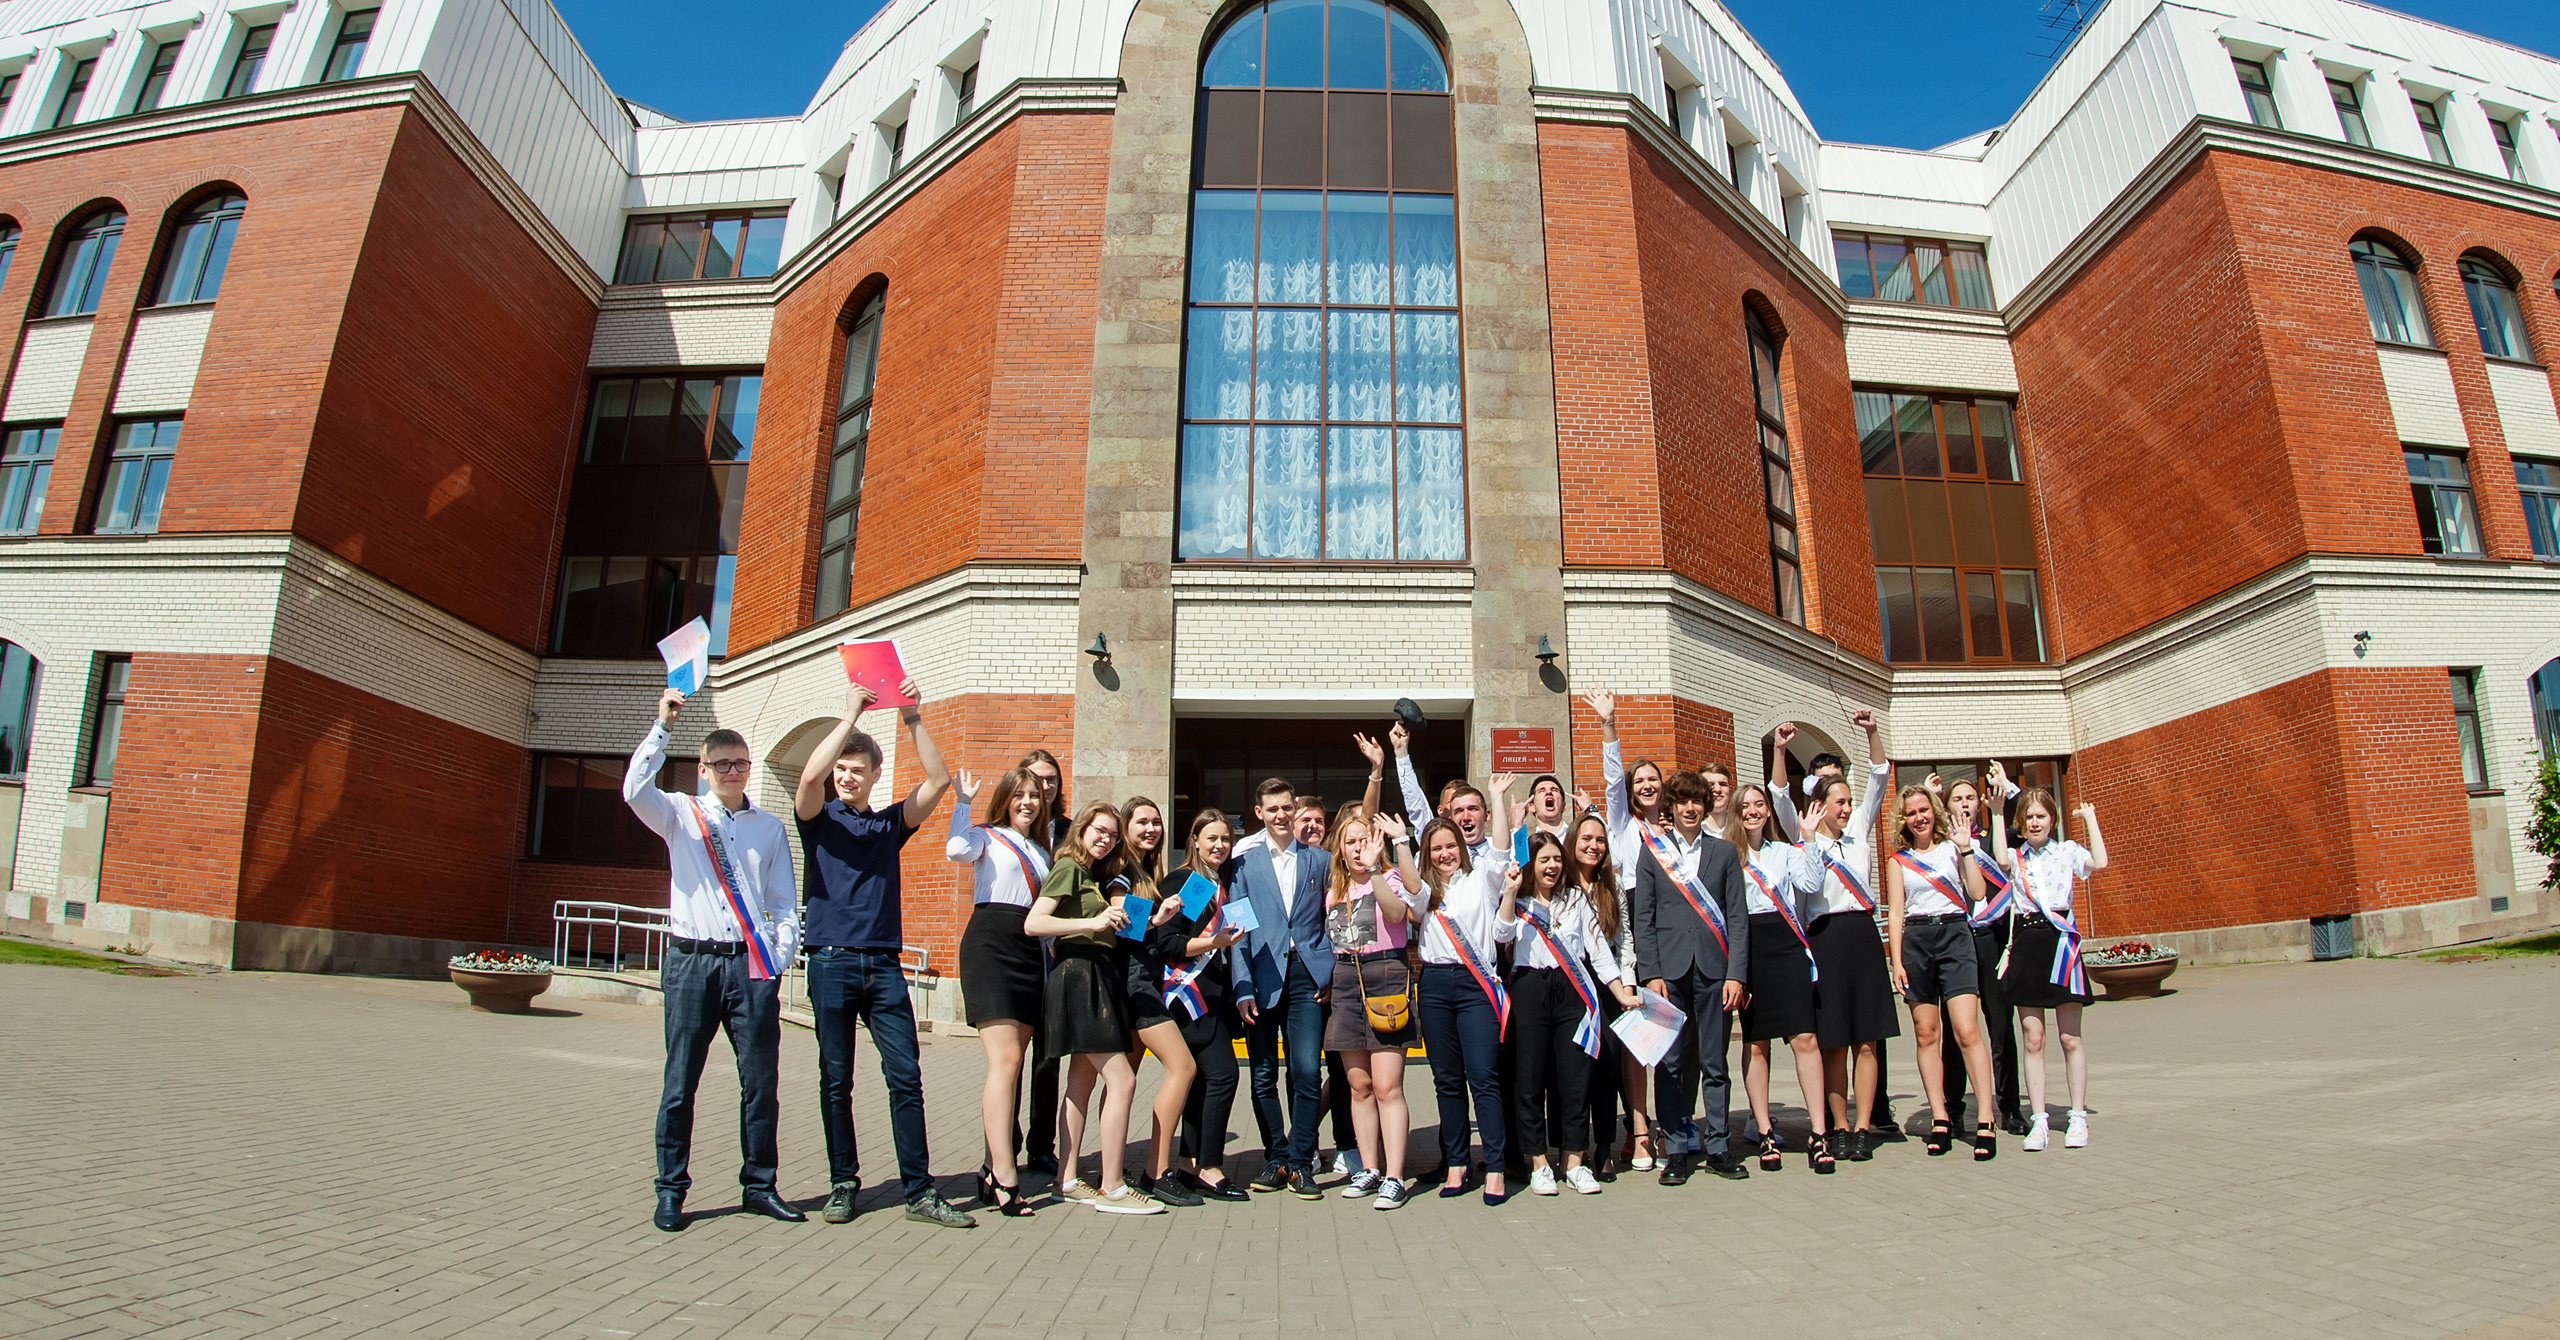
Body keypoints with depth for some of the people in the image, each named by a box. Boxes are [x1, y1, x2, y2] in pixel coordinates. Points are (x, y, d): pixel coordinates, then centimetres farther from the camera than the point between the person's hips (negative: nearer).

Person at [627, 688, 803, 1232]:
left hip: (752, 965, 2)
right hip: (692, 961, -1)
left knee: (762, 1080, 3)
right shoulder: (681, 814, 9)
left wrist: (780, 958, 0)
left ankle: (759, 1186, 15)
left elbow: (785, 903, 11)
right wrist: (662, 725, -14)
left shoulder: (770, 827, 13)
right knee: (680, 1082, 3)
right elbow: (636, 790, -13)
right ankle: (671, 1191, 16)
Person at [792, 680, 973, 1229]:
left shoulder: (892, 823, 14)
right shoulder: (819, 819, 7)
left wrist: (912, 720, -3)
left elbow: (938, 780, 3)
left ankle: (919, 1191, 1)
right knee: (836, 1080, 5)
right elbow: (810, 777, -15)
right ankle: (843, 1184, 17)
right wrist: (850, 715, -13)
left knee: (906, 1076, -3)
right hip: (832, 962, -2)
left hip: (884, 966, 2)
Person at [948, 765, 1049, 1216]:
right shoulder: (987, 835, 5)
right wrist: (963, 802, -9)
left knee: (1012, 1065, 6)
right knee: (1005, 1061, -16)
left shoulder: (1042, 852, 23)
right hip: (990, 944, -7)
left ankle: (994, 1168, 13)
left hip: (1030, 950, 7)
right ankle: (1004, 1178, -16)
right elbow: (957, 850, -19)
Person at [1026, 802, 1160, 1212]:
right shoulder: (1068, 867, -6)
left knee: (1082, 1081, 10)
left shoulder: (1094, 876, 20)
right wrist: (1093, 923, -23)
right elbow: (1033, 922, -17)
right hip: (1080, 974, -9)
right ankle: (1111, 1188, -6)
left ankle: (1068, 1179, 16)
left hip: (1099, 978, 9)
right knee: (1122, 1081, -10)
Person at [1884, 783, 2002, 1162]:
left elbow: (1976, 893, 0)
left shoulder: (1952, 847, 9)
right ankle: (1940, 1117, 8)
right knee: (1926, 1034, 2)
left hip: (1954, 935, -2)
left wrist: (1966, 850, -5)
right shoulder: (1898, 860, 11)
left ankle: (1986, 1119, -8)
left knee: (1967, 1031, -11)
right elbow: (1895, 914, 7)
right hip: (1915, 940, 2)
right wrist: (1897, 961, 0)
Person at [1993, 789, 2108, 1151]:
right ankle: (2038, 1119, 6)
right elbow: (2001, 860, -14)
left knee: (2070, 1038, 2)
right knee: (2033, 1039, 2)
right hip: (2025, 942, 2)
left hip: (2060, 938, -1)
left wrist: (2090, 818, -4)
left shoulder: (2067, 850, 7)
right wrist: (1996, 814, -11)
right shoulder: (2016, 857, 10)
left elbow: (2100, 862, -13)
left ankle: (2078, 1117, 12)